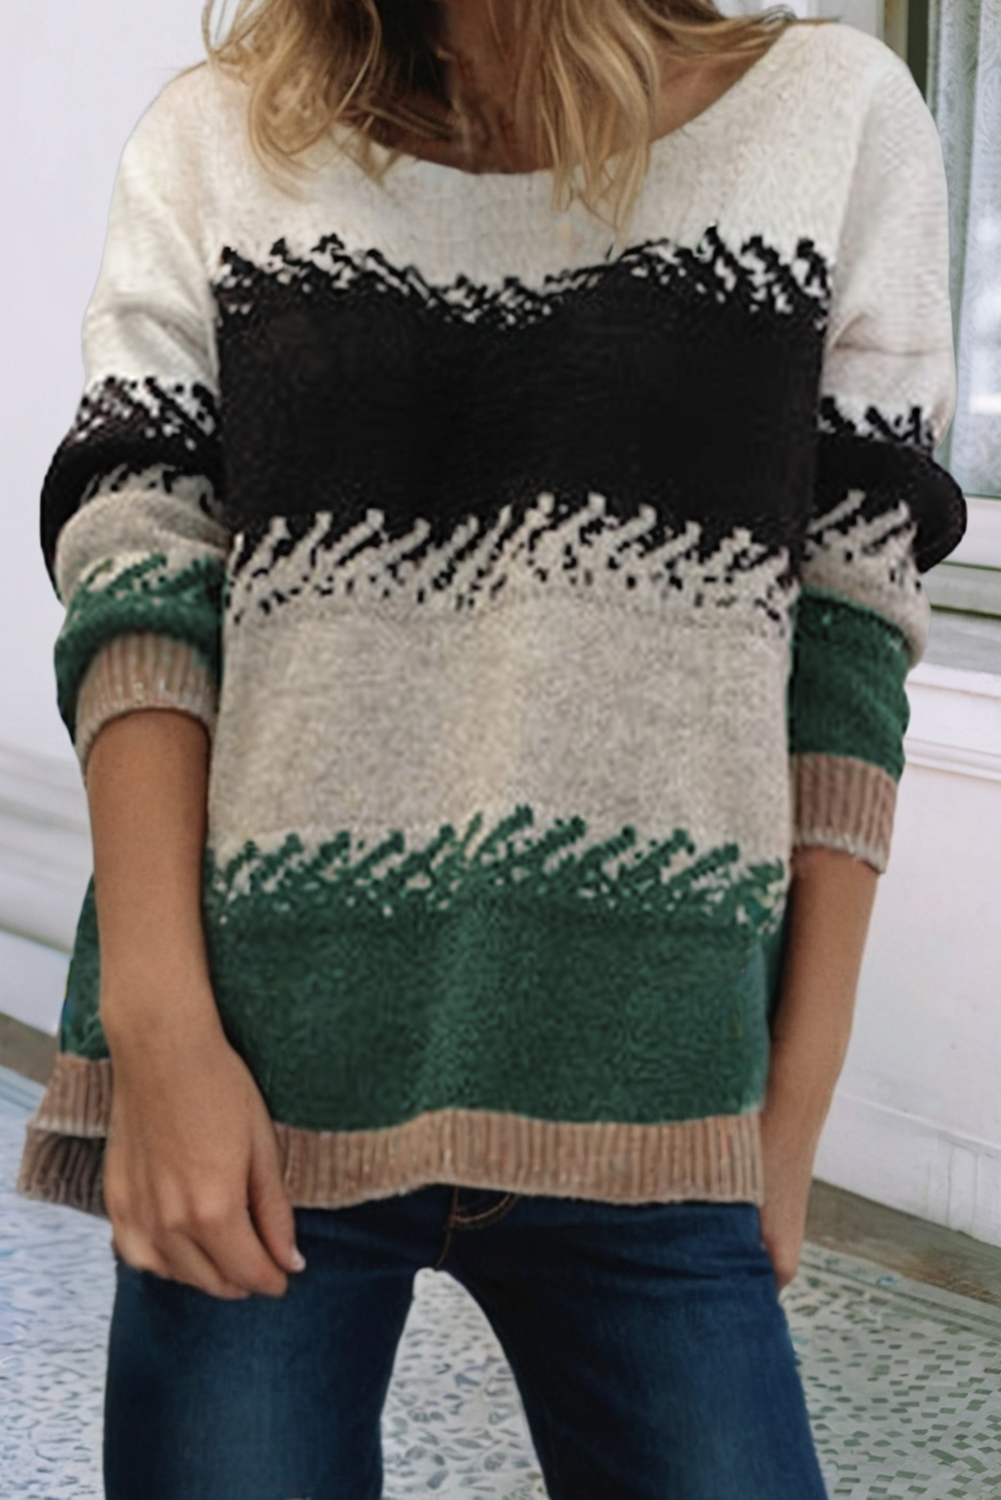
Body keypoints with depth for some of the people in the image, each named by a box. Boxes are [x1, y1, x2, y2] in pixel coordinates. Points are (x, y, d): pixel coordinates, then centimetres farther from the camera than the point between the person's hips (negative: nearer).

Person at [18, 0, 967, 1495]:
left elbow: (852, 641, 4)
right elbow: (134, 575, -1)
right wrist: (160, 1028, -13)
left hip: (650, 1117, 0)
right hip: (255, 1089, 1)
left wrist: (793, 1108, 0)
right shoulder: (221, 137, 6)